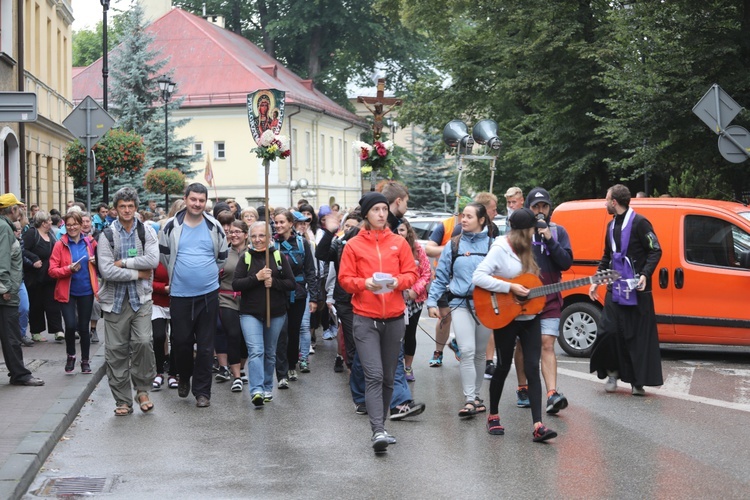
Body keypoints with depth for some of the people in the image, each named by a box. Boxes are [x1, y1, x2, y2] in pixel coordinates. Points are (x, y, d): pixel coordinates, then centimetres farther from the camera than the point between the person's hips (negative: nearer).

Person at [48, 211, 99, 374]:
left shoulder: (90, 242, 2)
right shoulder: (60, 244, -4)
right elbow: (52, 270, -7)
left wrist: (96, 261, -7)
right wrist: (69, 269, -22)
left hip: (86, 291, 2)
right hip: (67, 292, -2)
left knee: (84, 327, 8)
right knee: (71, 325, -14)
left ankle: (85, 361, 23)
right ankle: (71, 356, 12)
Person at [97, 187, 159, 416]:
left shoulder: (146, 232, 5)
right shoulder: (107, 235, 0)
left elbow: (153, 260, -11)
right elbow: (106, 270, -11)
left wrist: (123, 262, -13)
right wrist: (138, 273, -8)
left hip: (140, 297, 0)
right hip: (115, 300, 0)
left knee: (142, 342, -14)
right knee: (116, 350, 2)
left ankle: (142, 389, 7)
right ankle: (123, 400, 13)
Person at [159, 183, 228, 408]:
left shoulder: (214, 227, 3)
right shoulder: (172, 226, -1)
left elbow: (222, 255, 15)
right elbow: (163, 254, 10)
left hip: (208, 293, 0)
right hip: (180, 294, 0)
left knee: (206, 345, 2)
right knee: (181, 341, 7)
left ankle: (202, 391, 10)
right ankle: (184, 377, 33)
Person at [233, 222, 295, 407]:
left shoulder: (279, 257, 3)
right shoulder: (245, 258, 1)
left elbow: (292, 284, -1)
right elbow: (235, 284, -7)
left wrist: (273, 282, -17)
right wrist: (257, 277, -19)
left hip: (276, 313, 2)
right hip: (250, 313, -2)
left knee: (270, 352, 13)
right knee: (255, 351, -16)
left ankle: (267, 388, 27)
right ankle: (256, 391, -23)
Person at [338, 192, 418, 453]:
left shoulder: (399, 242, 8)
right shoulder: (353, 245, 2)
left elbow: (411, 273, 7)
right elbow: (345, 279, 1)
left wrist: (398, 281, -13)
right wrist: (365, 283, -17)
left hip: (394, 318, 3)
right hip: (365, 318, -3)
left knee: (388, 377, 10)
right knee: (374, 375, -13)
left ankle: (380, 427, 23)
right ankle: (378, 432, -17)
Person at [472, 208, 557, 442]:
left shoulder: (526, 249, 11)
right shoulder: (500, 249, -12)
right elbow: (478, 277, -21)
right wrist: (510, 288, -23)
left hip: (530, 318, 6)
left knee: (532, 369, -4)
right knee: (503, 368, 7)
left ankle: (538, 425, -10)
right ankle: (493, 416, 27)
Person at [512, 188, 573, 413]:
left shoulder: (558, 231, 6)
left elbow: (566, 262, -5)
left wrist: (549, 240, -14)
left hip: (549, 299, 0)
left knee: (547, 345, -7)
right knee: (522, 345, 10)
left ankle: (552, 394, -15)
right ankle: (523, 390, 23)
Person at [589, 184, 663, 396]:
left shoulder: (639, 223, -8)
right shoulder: (612, 226, 15)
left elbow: (655, 251, -10)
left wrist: (645, 275, -21)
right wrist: (596, 280, 18)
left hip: (637, 291, -6)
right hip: (615, 289, 6)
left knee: (639, 336, -1)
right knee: (609, 331, -4)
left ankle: (638, 382, 5)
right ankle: (612, 372, 14)